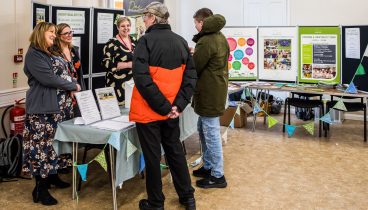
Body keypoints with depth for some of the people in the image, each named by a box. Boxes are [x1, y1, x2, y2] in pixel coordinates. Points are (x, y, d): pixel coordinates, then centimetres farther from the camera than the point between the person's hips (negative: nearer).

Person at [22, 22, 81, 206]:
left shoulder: (50, 54, 20)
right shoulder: (33, 54, -9)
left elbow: (62, 75, 19)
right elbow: (49, 78, -19)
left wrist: (71, 90, -1)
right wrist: (73, 86, -10)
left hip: (57, 106, 9)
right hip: (43, 108, -9)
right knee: (42, 144, -5)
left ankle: (52, 176, 27)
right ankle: (40, 188, 1)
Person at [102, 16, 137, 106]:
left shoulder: (134, 41, 12)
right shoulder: (112, 43, -7)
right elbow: (106, 63, -15)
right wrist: (127, 64, -20)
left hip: (133, 81, 6)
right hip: (118, 84, -6)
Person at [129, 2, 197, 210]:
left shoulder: (146, 40, -12)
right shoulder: (181, 41, 6)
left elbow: (141, 77, -21)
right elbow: (191, 76, 4)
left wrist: (162, 106, -17)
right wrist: (179, 105, -2)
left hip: (149, 110, -5)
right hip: (171, 109, 6)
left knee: (152, 156, 6)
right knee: (175, 151, 18)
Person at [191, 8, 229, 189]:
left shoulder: (206, 41, -20)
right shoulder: (220, 38, 12)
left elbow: (193, 69, -15)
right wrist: (194, 54, 12)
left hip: (208, 92, -10)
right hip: (216, 89, 10)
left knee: (211, 134, -2)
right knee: (203, 130, 20)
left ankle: (217, 176, 8)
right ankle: (208, 166, 31)